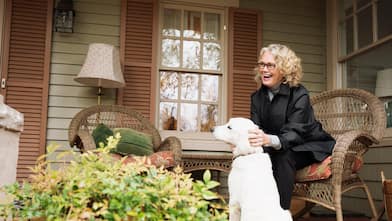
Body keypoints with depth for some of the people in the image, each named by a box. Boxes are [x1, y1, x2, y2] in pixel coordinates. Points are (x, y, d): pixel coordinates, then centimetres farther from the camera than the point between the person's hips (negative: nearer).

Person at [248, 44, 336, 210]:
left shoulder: (299, 95, -19)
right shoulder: (257, 97, -1)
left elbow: (293, 134, -30)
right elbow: (255, 130, -11)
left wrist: (269, 140, -53)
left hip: (309, 148, -4)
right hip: (277, 150, 5)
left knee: (283, 156, -35)